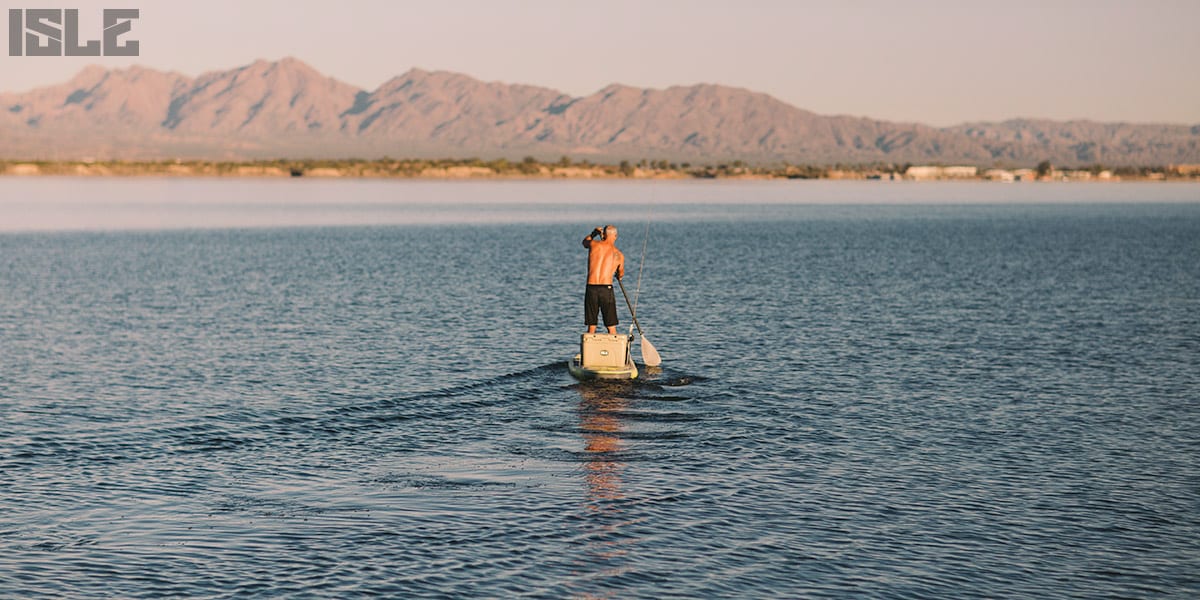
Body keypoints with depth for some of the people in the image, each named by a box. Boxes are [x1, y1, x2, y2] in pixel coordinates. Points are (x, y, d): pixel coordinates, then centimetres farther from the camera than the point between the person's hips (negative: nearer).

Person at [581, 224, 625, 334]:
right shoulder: (619, 255, 7)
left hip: (591, 289, 1)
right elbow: (620, 274, 27)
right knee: (612, 328, 6)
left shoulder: (594, 244, 4)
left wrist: (595, 232, 45)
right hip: (607, 289, -1)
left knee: (591, 327, 10)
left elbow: (585, 242, 30)